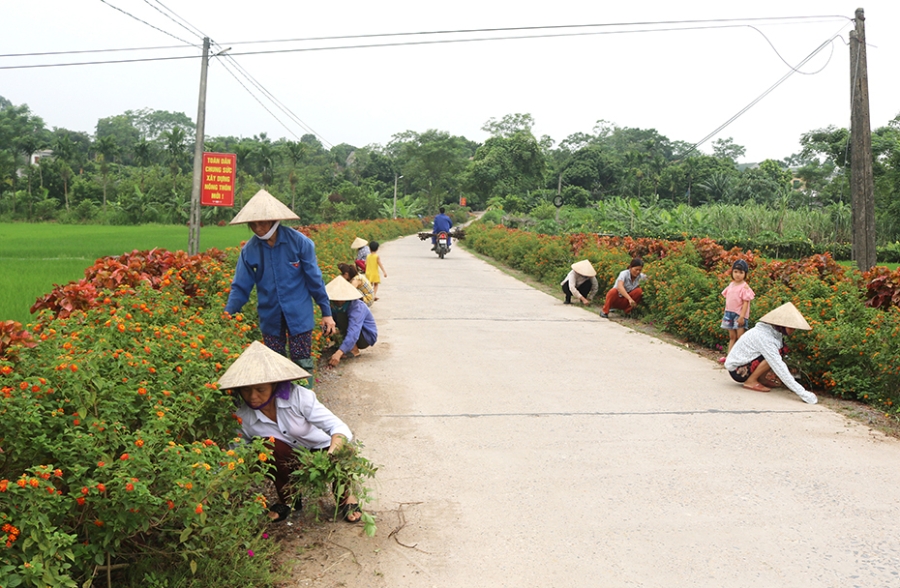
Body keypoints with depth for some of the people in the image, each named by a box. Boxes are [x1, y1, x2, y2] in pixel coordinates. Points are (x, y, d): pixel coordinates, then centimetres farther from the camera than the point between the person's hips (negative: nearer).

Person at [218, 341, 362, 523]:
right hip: (291, 463, 2)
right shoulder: (242, 418, -17)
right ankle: (288, 499, -4)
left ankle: (345, 497, -1)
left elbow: (339, 427, -31)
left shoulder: (297, 397, -27)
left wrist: (330, 458, -49)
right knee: (268, 444, -28)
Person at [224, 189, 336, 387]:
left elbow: (315, 280, -5)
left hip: (299, 315, -3)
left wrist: (326, 312, -3)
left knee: (303, 365, 2)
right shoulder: (249, 250, -5)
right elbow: (240, 287, 0)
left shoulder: (299, 242, -12)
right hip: (270, 318, 3)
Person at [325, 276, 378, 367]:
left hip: (367, 337, -8)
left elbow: (353, 333, -43)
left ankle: (354, 350, -18)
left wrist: (339, 352, -54)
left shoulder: (356, 307, -31)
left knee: (341, 316, -27)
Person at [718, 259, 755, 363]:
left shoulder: (744, 287, -12)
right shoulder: (731, 285, 9)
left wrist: (742, 316, -20)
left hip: (739, 315, -7)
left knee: (740, 337, -5)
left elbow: (746, 302, -15)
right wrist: (726, 313, 13)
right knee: (732, 337, 12)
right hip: (729, 313, 7)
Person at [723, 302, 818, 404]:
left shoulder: (772, 331, -2)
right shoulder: (764, 337, -28)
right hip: (737, 370, -9)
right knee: (771, 358, -26)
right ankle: (751, 381, -11)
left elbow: (778, 364, 0)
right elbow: (779, 368, -33)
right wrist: (803, 393, -34)